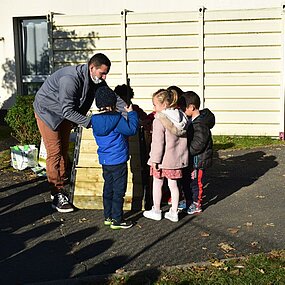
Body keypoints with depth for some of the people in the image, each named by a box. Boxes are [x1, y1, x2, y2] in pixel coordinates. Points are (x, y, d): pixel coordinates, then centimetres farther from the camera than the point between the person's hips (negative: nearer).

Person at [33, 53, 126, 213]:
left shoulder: (96, 80, -11)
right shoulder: (70, 79, -36)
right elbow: (68, 110, -36)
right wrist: (90, 122, -40)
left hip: (65, 113, 8)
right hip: (47, 112, -8)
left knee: (64, 151, 9)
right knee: (55, 152, -9)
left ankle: (61, 189, 19)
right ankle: (57, 196, -4)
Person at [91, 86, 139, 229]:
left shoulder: (95, 120, 2)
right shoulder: (117, 119, -18)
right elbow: (132, 130, -12)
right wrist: (131, 113, -2)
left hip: (105, 161, 7)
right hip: (118, 161, -7)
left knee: (108, 189, 17)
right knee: (119, 191, 3)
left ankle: (108, 217, 26)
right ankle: (117, 220, 9)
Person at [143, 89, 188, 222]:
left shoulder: (159, 120, -20)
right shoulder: (182, 117, 3)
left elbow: (158, 143, -20)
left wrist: (154, 160, -14)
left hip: (163, 159, -6)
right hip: (177, 158, 6)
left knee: (157, 184, 12)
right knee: (173, 185, 14)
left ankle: (156, 211, 23)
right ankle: (174, 213, 21)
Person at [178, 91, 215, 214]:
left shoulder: (200, 125, -25)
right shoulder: (191, 120, 6)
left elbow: (197, 144, -27)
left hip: (198, 160, -10)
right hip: (189, 159, 10)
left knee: (196, 182, 5)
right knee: (186, 180, 20)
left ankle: (196, 204, 21)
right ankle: (188, 201, 36)